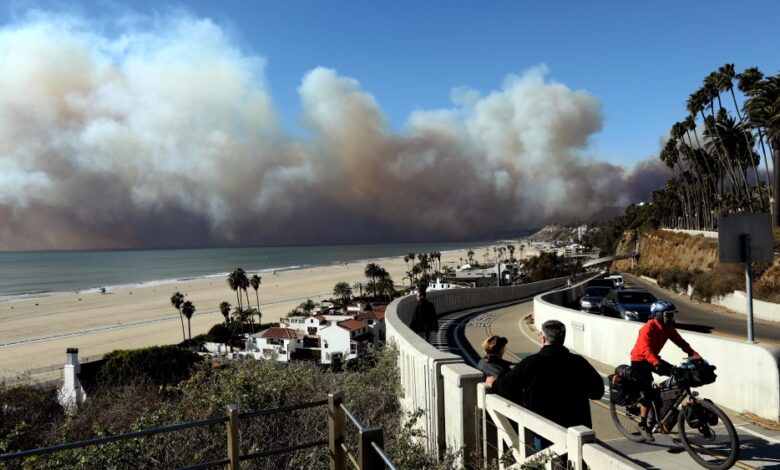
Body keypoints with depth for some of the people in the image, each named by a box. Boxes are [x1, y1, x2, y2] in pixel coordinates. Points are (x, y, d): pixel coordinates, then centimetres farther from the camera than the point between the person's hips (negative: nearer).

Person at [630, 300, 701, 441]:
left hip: (653, 358, 8)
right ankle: (642, 425, 1)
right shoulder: (648, 328, -28)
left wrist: (696, 356, -21)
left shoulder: (668, 328, -4)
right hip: (639, 361, -8)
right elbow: (645, 349, -39)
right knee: (647, 393, -14)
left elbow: (681, 342, -8)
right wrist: (657, 364, -54)